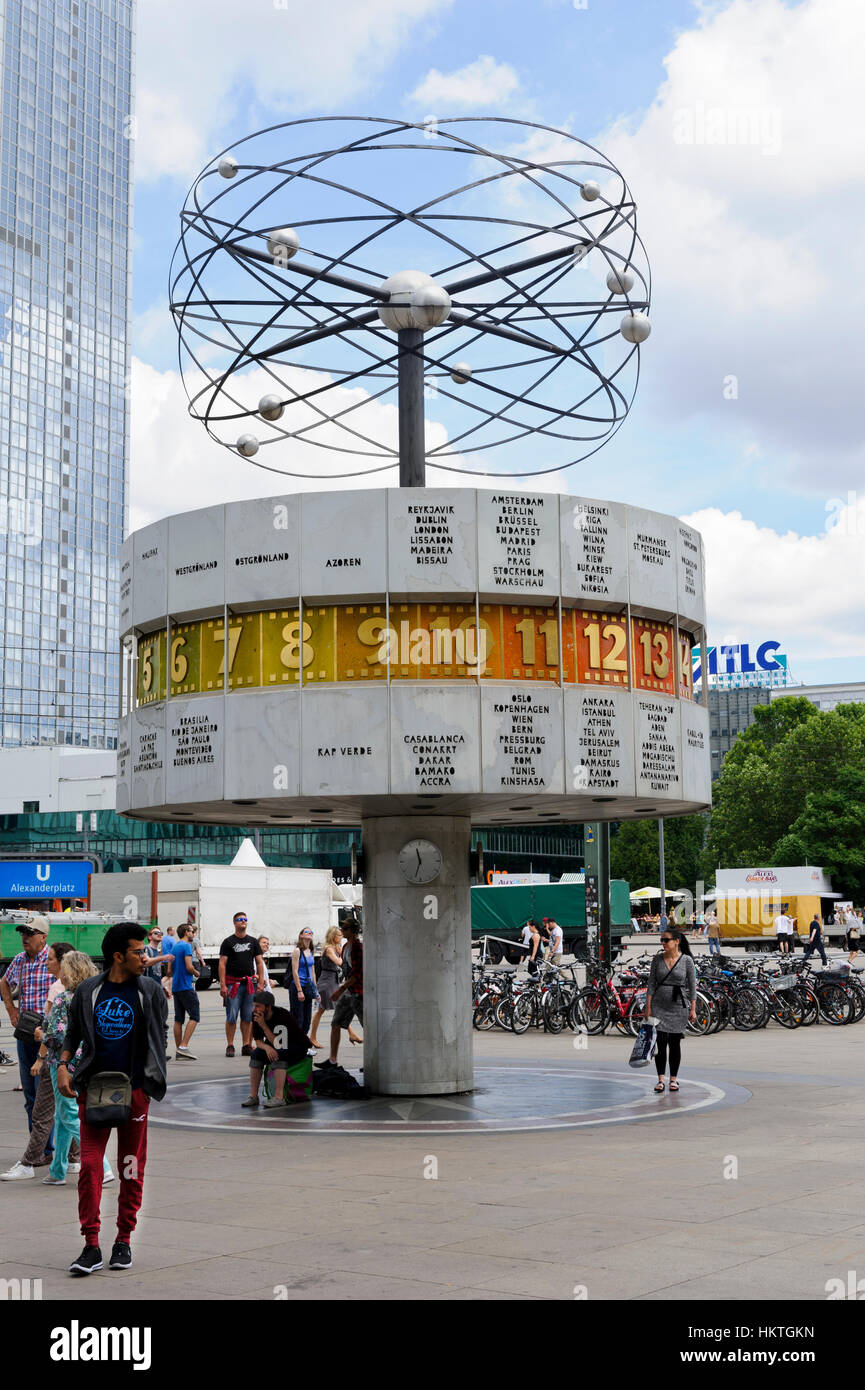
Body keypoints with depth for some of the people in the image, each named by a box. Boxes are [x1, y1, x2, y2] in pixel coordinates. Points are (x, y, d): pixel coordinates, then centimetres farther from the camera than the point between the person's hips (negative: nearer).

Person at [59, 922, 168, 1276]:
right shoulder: (88, 991, 3)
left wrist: (152, 1077, 1)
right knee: (89, 1164, -6)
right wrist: (63, 1066, -3)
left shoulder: (150, 992, 2)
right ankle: (91, 1247, -4)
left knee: (132, 1167, 6)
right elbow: (73, 1033, 12)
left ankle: (123, 1242, 18)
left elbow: (161, 1034, 8)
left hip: (134, 1089, 0)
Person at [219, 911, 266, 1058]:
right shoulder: (228, 942, 3)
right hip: (233, 983, -3)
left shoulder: (253, 941, 14)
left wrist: (261, 983, 4)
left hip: (250, 984, 3)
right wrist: (222, 985, -11)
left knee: (247, 1017, 4)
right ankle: (230, 1046, 1)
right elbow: (222, 964, -2)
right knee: (231, 1017, -4)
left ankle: (246, 1046, 9)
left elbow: (259, 963, 14)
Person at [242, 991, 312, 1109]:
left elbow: (279, 1044, -31)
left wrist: (263, 1025, -35)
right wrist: (266, 1047, -29)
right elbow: (258, 1040, -5)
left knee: (277, 1056, -33)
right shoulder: (256, 1016, -11)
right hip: (274, 1045, 7)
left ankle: (278, 1097, -33)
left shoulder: (283, 1016, -31)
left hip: (299, 1046, -6)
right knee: (256, 1054, -17)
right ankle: (253, 1096, -13)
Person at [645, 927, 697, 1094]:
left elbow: (692, 986, 0)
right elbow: (651, 984, 3)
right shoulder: (657, 959, 2)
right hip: (659, 1006, 1)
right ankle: (660, 1080, 0)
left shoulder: (687, 960, -3)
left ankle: (673, 1079, 15)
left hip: (678, 1007, -1)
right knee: (661, 1043, -4)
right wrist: (648, 1007, -2)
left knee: (675, 1044, 5)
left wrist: (693, 1009, -3)